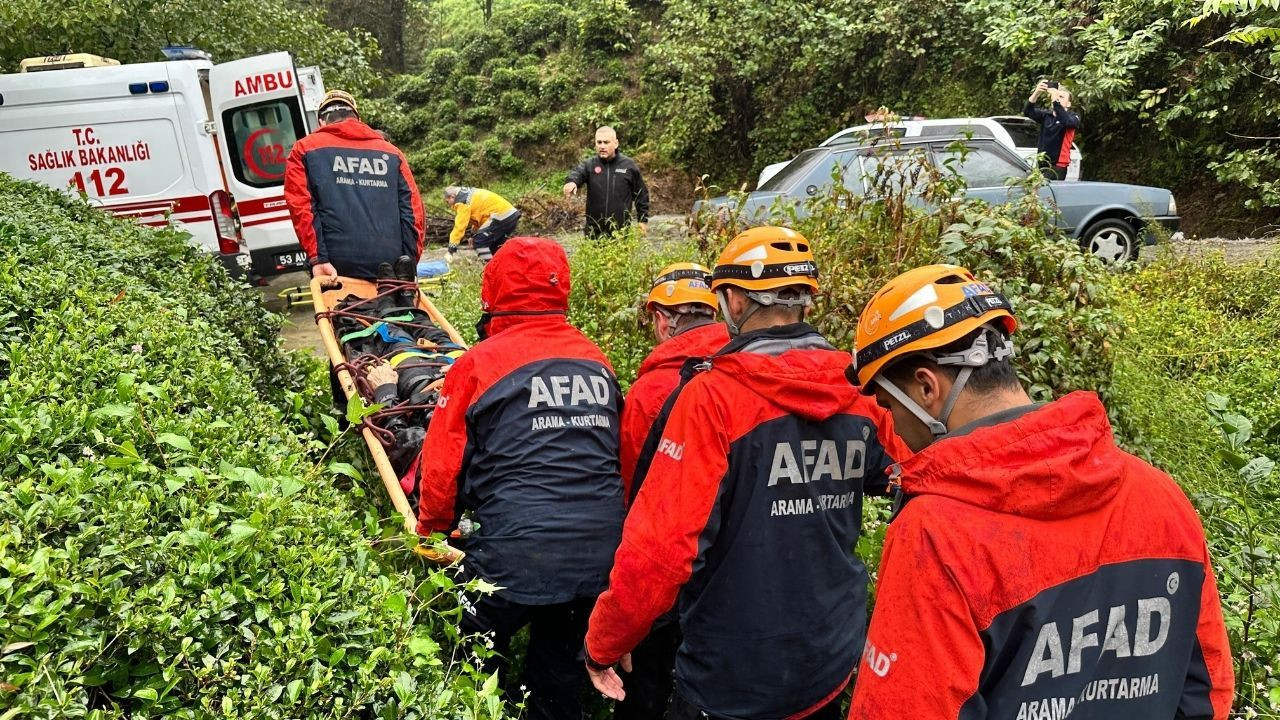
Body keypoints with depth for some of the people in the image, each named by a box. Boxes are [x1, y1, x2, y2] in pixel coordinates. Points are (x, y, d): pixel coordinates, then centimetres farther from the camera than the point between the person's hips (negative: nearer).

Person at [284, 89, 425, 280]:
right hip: (391, 267, 2)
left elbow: (301, 208, -1)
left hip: (335, 267, -2)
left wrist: (317, 259, -6)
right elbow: (412, 210, 8)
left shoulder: (305, 149, 12)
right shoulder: (392, 153, 18)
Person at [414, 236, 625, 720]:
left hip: (516, 556, -4)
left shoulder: (480, 363, -6)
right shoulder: (597, 360, 10)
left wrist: (431, 532, 16)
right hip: (599, 553, 5)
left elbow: (443, 467, -3)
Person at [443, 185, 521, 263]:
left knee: (479, 242, -7)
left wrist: (451, 248, -12)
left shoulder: (462, 201, -7)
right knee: (495, 245, 23)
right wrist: (475, 235, 21)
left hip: (501, 216, -10)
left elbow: (460, 225, -12)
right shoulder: (470, 194, 22)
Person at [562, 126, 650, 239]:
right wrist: (571, 182, -43)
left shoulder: (629, 165, 2)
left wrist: (643, 220, 8)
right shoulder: (589, 165, 2)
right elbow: (577, 173, -19)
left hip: (622, 231, -1)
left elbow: (641, 195, 9)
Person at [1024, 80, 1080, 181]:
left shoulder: (1073, 117, 0)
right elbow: (1028, 112, -7)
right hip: (1041, 163, 5)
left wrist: (1055, 100, -30)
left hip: (1058, 165, -5)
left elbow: (1066, 120, -24)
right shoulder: (1046, 115, 10)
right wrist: (1036, 93, -24)